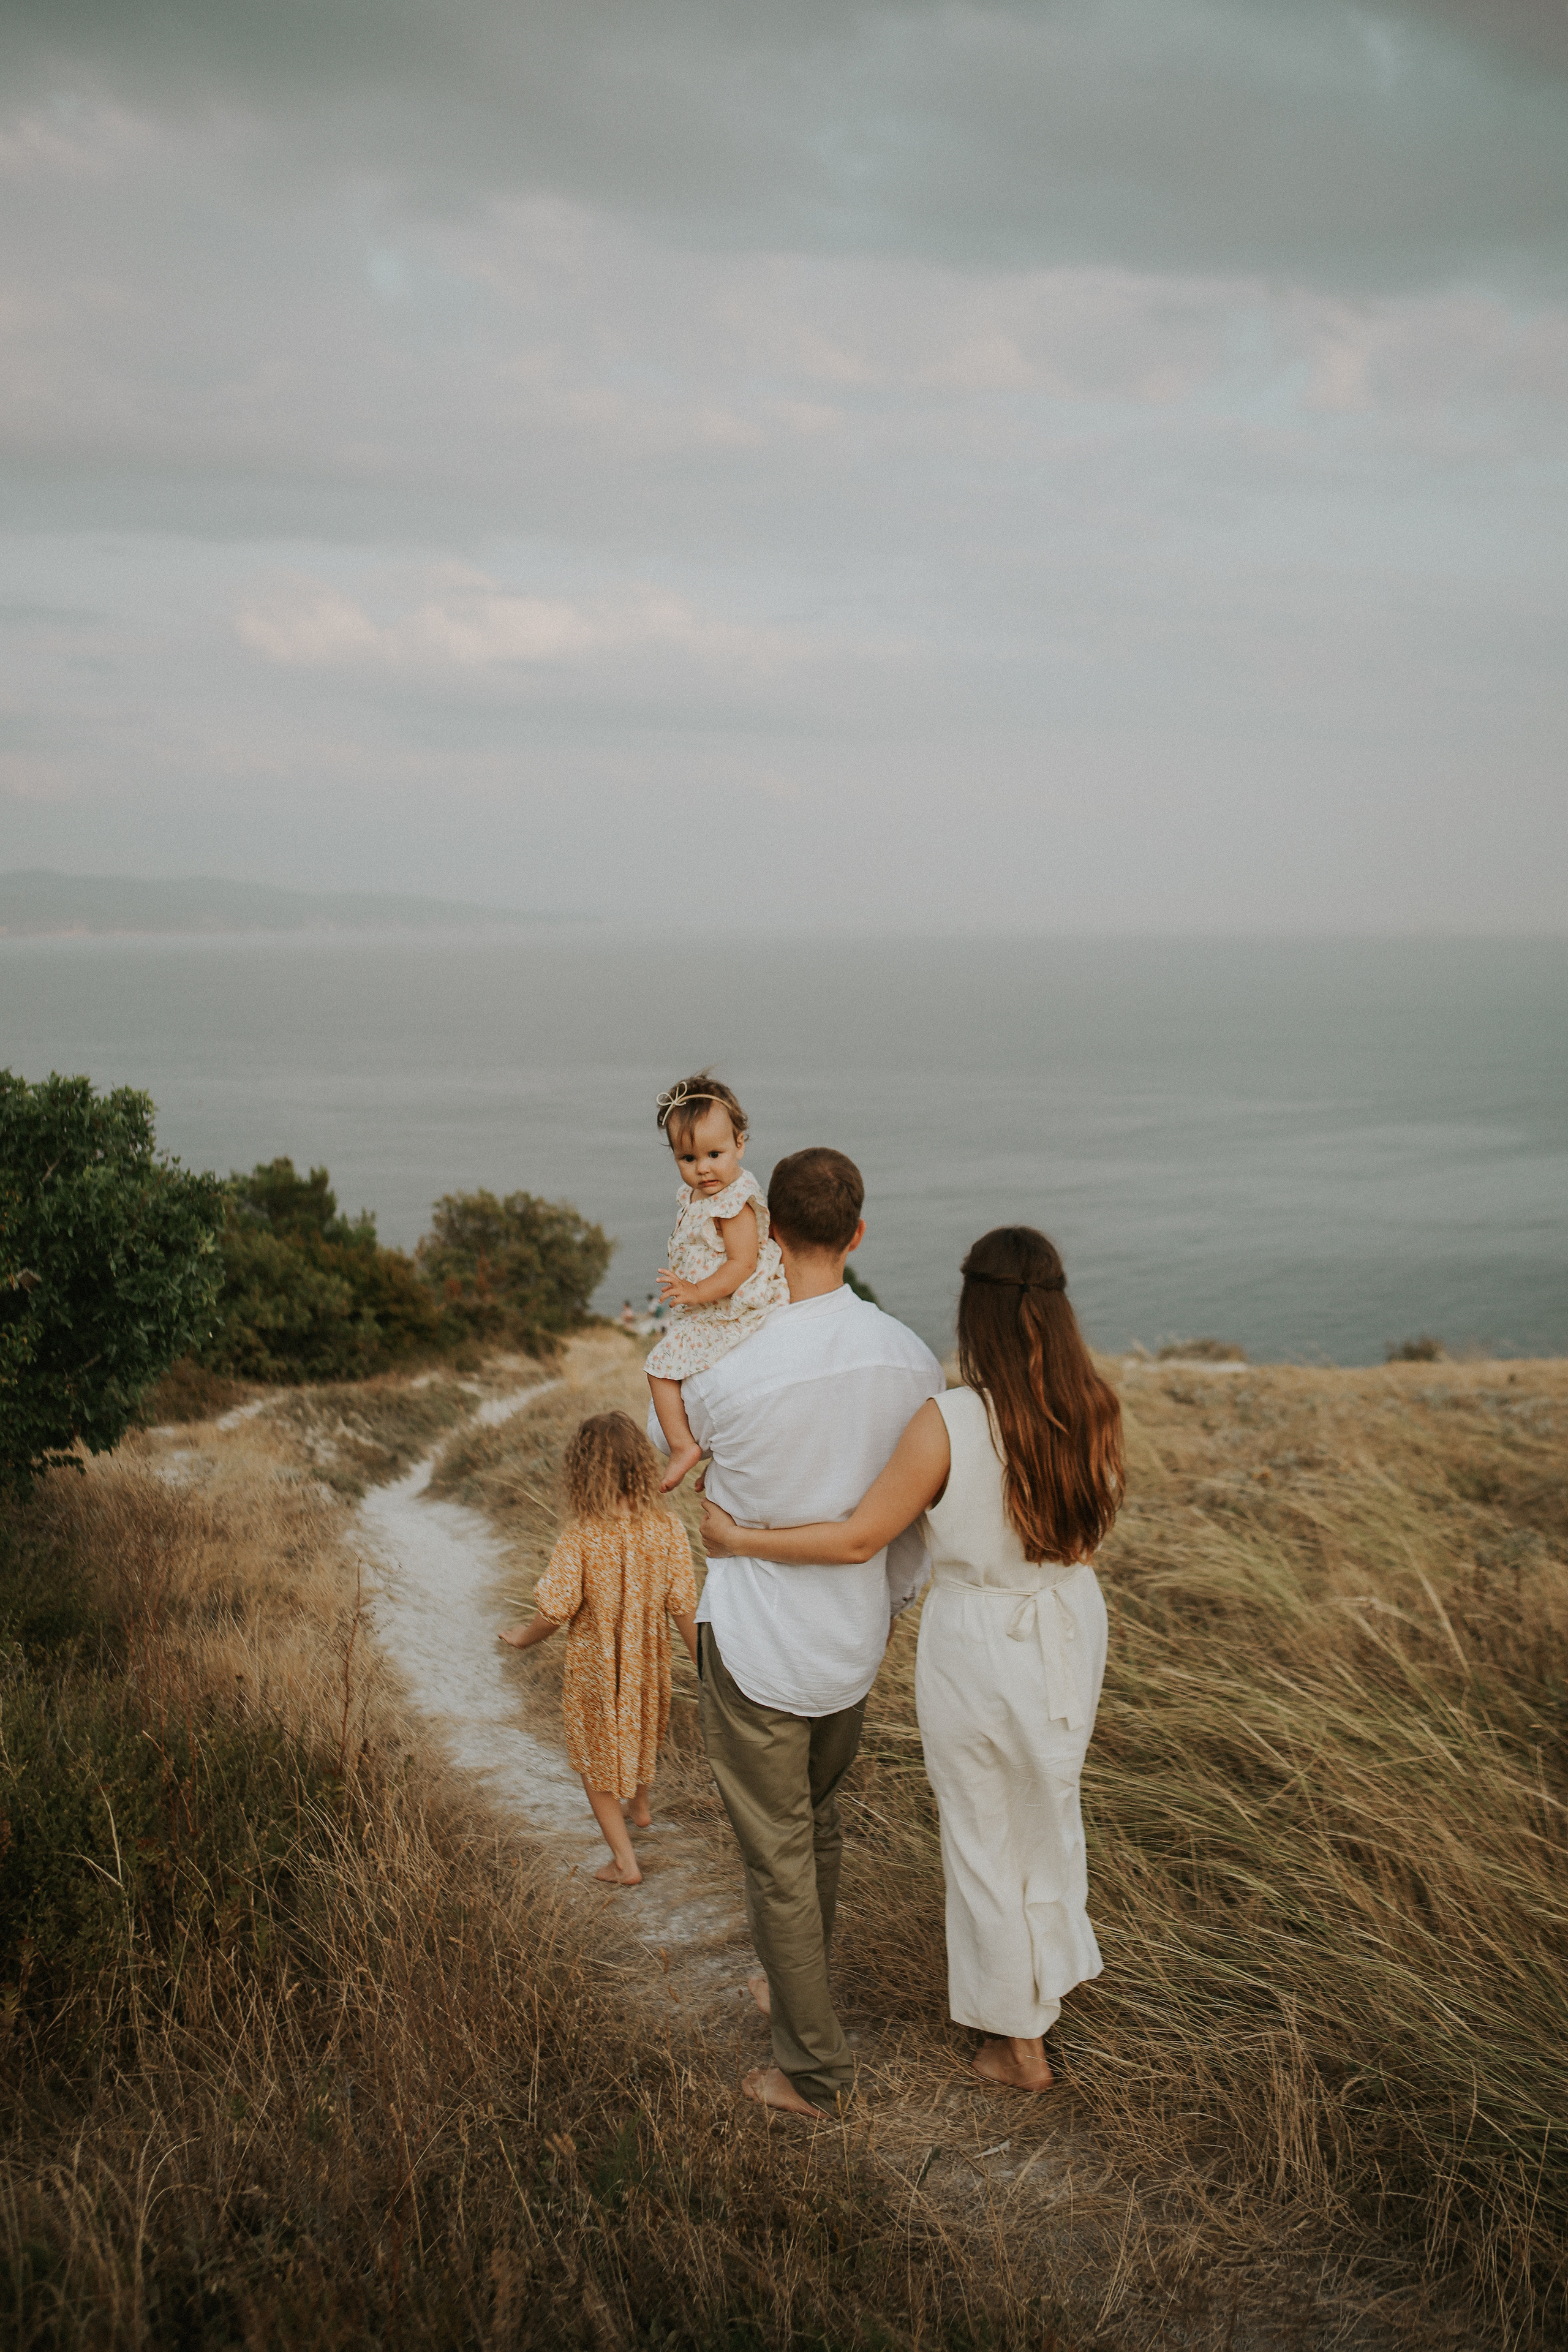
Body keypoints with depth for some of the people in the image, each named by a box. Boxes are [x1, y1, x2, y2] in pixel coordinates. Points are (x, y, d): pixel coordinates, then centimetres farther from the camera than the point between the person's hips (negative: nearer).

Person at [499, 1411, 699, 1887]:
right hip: (648, 1668, 3)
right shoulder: (668, 1530, -17)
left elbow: (556, 1611, -22)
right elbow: (684, 1607, -11)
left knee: (595, 1759, 17)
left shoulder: (580, 1539, -25)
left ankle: (624, 1860, 16)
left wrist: (524, 1637, 0)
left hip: (595, 1672, -3)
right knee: (643, 1733, 32)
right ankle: (640, 1805, 56)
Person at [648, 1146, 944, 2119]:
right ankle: (799, 1987, 48)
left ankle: (815, 2068, 22)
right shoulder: (913, 1361, -10)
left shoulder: (728, 1374, -24)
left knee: (778, 1856, 9)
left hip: (755, 1647, -5)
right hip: (854, 1645, 6)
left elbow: (664, 1448, 2)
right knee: (819, 1824, 27)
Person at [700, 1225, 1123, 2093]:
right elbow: (1088, 1526, 2)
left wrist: (738, 1539, -12)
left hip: (976, 1640, -4)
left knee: (985, 1834, 15)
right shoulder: (1095, 1414, -13)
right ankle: (1047, 1984, 47)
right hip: (1071, 1630, 4)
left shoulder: (947, 1425, -27)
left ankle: (1017, 2042, 31)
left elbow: (859, 1539, -21)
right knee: (1049, 1809, 27)